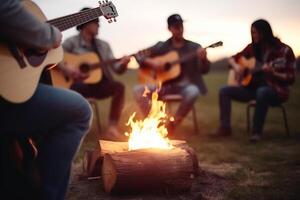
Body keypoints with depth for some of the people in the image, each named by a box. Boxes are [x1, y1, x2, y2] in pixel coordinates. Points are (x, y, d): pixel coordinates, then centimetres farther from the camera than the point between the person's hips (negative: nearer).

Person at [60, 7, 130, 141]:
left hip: (99, 85, 4)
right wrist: (66, 69, -24)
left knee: (119, 87, -26)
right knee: (76, 89, -40)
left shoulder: (104, 45, 14)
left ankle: (112, 128, -24)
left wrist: (123, 64, -16)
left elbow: (117, 69, 7)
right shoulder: (72, 42, 1)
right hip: (79, 85, -4)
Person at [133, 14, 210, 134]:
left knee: (193, 92, -37)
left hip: (184, 85, -1)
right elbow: (139, 56, 8)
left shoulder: (194, 47, 5)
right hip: (163, 85, 1)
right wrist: (151, 62, -12)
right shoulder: (161, 46, 8)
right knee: (138, 90, -22)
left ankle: (172, 125, -17)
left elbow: (204, 70, -1)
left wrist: (203, 59, -23)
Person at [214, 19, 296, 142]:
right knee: (224, 91, -11)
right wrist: (236, 66, -7)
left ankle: (257, 132, -30)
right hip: (253, 87, 6)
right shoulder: (252, 48, 4)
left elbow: (290, 79, -13)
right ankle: (225, 127, -13)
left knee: (262, 92, -41)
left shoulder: (284, 50, -11)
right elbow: (232, 58, 16)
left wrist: (272, 73, -29)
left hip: (275, 90, -6)